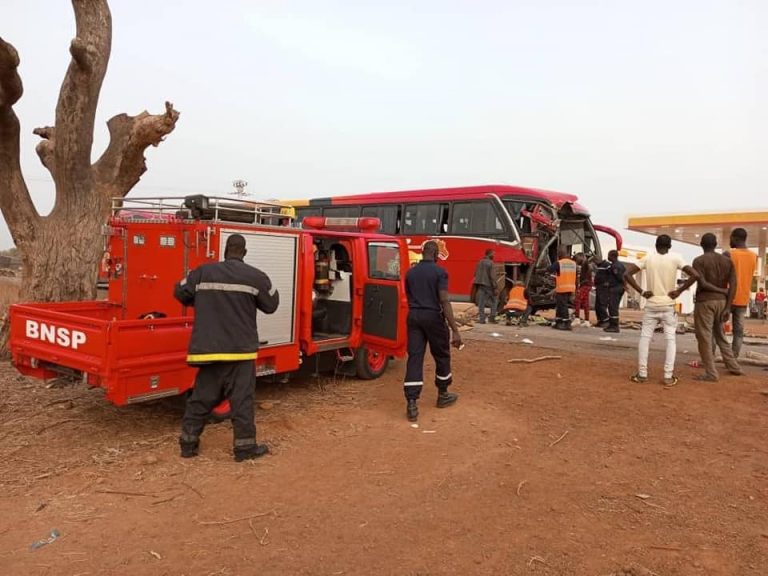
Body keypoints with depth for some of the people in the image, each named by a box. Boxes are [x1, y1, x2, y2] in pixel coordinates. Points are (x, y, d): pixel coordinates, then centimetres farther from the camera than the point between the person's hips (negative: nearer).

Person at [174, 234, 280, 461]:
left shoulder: (203, 272, 2)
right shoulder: (256, 276, -4)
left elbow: (180, 293, 13)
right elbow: (271, 305, 7)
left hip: (207, 348, 3)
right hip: (240, 348, -3)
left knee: (201, 396, 14)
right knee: (241, 399, 4)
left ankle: (188, 442, 22)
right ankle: (245, 446, 8)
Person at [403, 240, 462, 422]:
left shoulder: (410, 272, 9)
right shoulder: (439, 272, -9)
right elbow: (444, 301, -16)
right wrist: (455, 330, -17)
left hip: (414, 316, 4)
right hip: (433, 317, -4)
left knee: (414, 358, 0)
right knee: (442, 356, 15)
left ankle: (411, 404, -8)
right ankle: (442, 395, 30)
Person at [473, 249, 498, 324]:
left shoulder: (480, 262, 10)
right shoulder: (490, 263, -10)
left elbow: (475, 274, 13)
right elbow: (492, 276, -15)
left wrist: (476, 286, 19)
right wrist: (494, 287, -12)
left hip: (480, 285, 6)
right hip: (488, 285, -6)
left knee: (481, 303, 5)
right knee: (493, 302, 8)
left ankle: (482, 319, 3)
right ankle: (492, 318, 3)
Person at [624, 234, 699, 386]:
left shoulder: (648, 258, 0)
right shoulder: (675, 258, -4)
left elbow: (627, 274, -7)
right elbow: (695, 275, -14)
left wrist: (642, 292, -4)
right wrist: (679, 291, -6)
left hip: (651, 305, 1)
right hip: (668, 306, -1)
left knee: (645, 337, 9)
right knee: (671, 339, 7)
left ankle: (642, 374, 8)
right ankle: (668, 376, 2)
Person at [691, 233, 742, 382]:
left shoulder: (699, 261, -6)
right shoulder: (727, 261, 8)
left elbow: (702, 284, -17)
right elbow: (733, 285, 1)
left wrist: (722, 291, -5)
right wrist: (727, 307, 0)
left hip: (705, 302, -6)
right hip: (721, 302, 6)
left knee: (704, 338, -1)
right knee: (720, 336, 21)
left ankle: (711, 373, -1)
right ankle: (733, 366, 25)